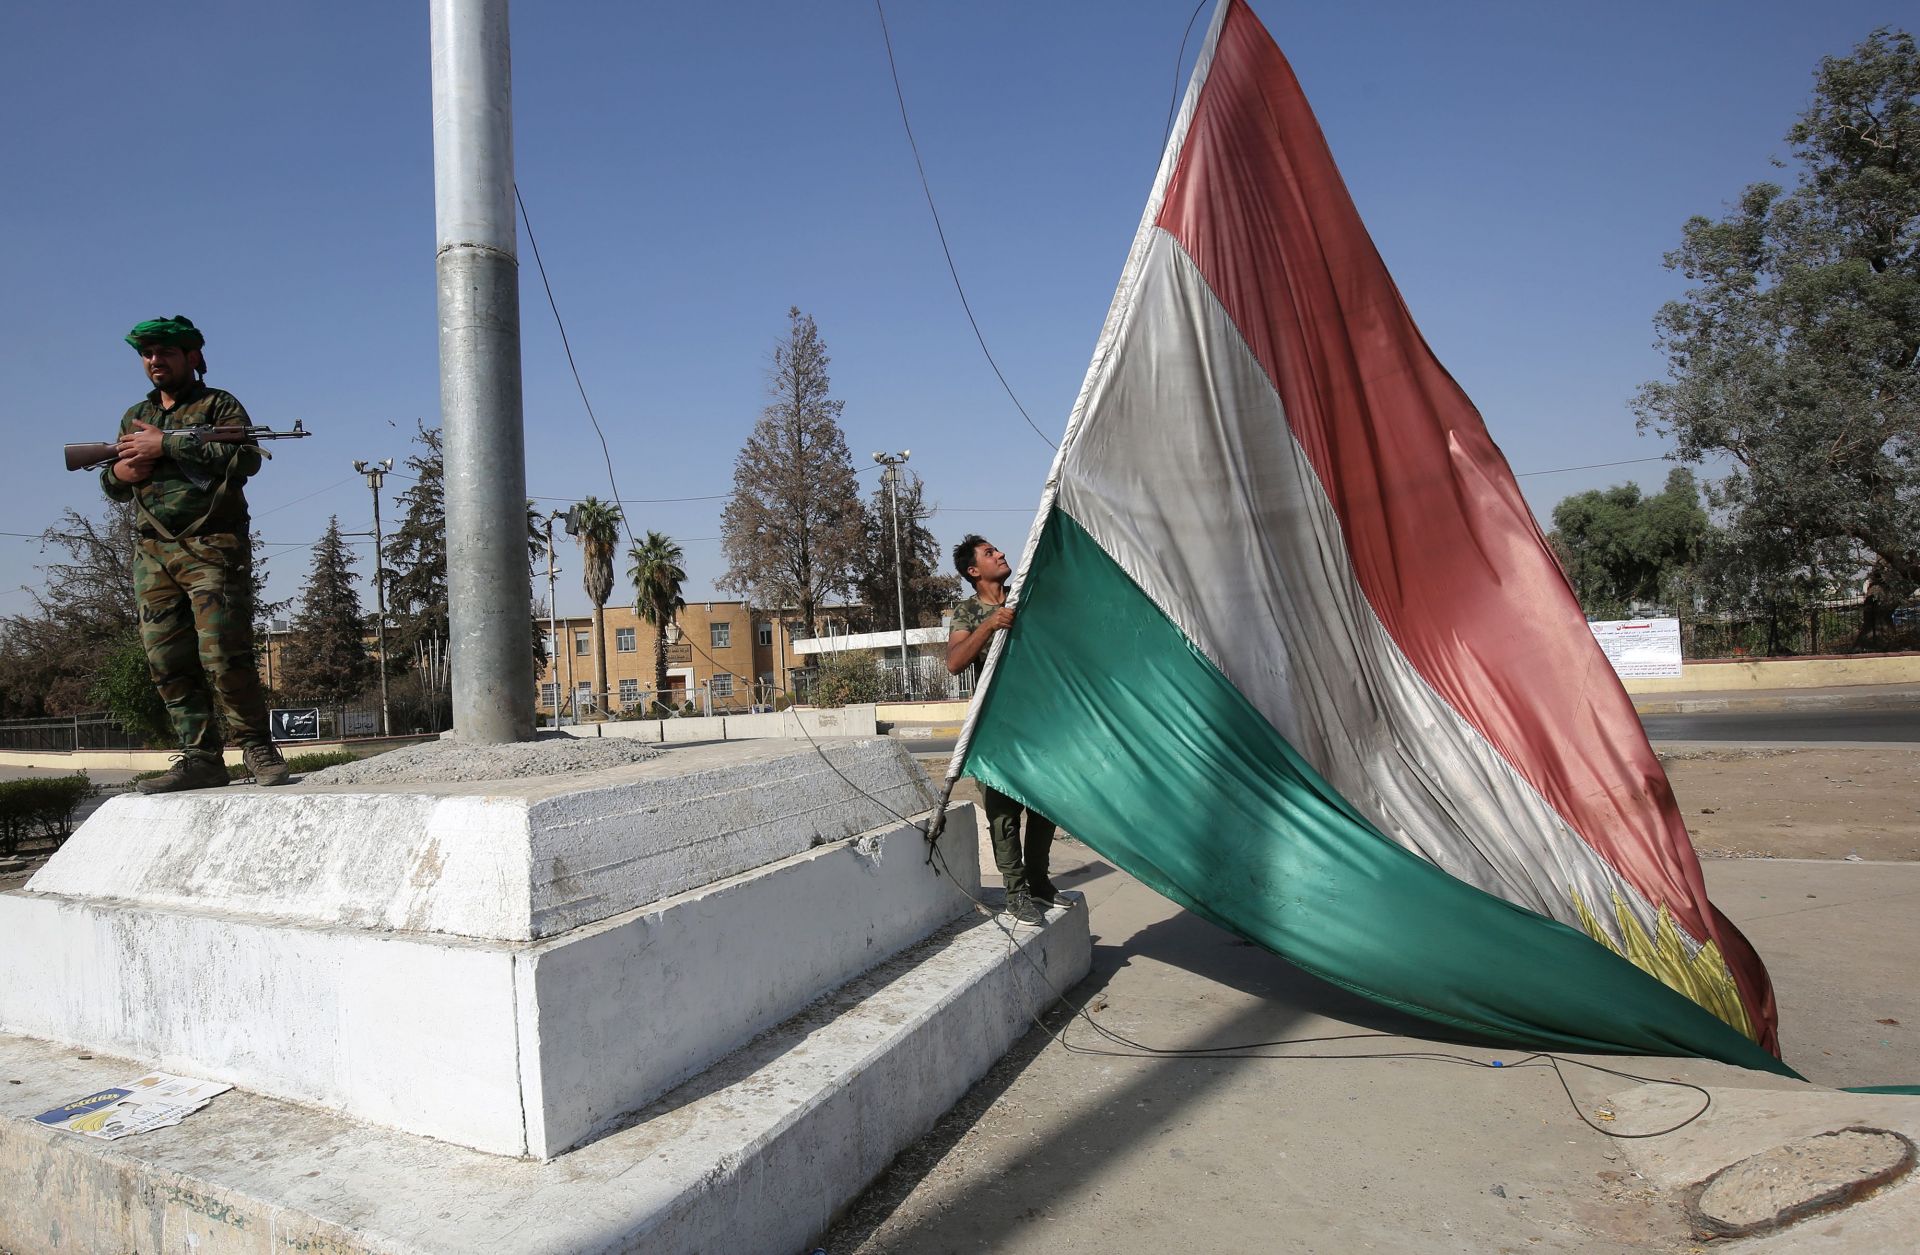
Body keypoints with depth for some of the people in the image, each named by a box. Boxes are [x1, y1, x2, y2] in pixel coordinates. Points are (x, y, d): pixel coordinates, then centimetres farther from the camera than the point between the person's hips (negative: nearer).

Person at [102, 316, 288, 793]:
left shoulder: (220, 405, 7)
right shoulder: (134, 417, 24)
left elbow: (246, 457, -12)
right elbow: (111, 484, 26)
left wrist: (167, 445, -12)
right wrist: (119, 472, 2)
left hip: (212, 548, -6)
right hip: (152, 554, 6)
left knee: (223, 656, -14)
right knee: (168, 663, 1)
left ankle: (259, 749, -4)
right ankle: (201, 758, 4)